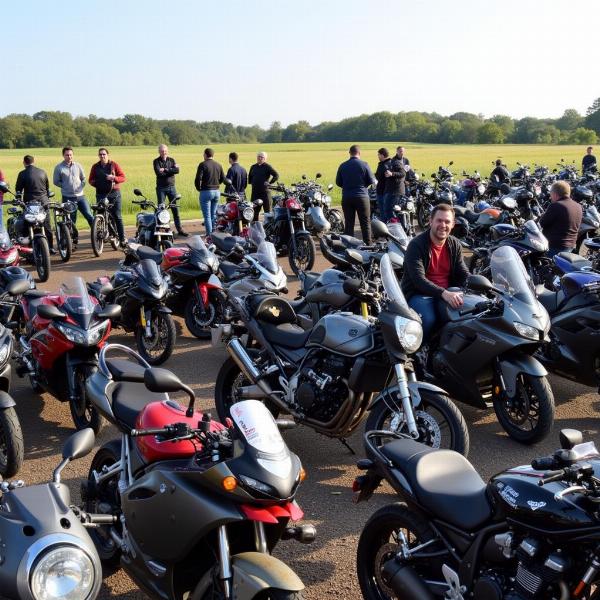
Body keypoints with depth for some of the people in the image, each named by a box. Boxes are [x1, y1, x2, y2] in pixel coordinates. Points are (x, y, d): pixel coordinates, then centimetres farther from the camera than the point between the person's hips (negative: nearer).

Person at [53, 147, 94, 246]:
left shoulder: (78, 166, 6)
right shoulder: (59, 167, -2)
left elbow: (83, 178, 15)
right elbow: (55, 181, 4)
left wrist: (80, 187, 2)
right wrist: (65, 187, -3)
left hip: (80, 196, 2)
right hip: (67, 198, -2)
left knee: (89, 215, -7)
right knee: (71, 221, 4)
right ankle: (74, 239, 15)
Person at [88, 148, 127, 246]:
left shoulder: (114, 165, 4)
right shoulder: (95, 167, 10)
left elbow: (123, 177, 1)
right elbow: (90, 180, 15)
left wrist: (113, 178, -16)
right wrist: (95, 183, -6)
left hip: (114, 193, -2)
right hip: (101, 194, 2)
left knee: (117, 217, -3)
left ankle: (122, 239, -2)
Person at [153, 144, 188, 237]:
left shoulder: (171, 160, 8)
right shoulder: (156, 161, 0)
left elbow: (177, 170, -10)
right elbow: (158, 173, -17)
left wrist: (165, 170, -15)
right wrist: (171, 170, -12)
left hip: (171, 187, 2)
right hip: (161, 188, -2)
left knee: (175, 209, 3)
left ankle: (179, 229, 7)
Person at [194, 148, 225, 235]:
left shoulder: (203, 164, -10)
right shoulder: (218, 165, 8)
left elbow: (198, 178, -16)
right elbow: (223, 178, 13)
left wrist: (199, 188, 0)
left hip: (206, 192, -6)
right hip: (216, 191, 6)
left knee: (207, 216, -3)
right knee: (213, 215, 15)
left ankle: (209, 235, -6)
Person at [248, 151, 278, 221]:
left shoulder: (267, 167, -3)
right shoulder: (253, 167, 15)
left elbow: (276, 175, -10)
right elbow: (249, 177, 29)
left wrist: (270, 183, -12)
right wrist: (251, 182, 13)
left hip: (265, 191, -6)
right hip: (255, 191, 6)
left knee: (267, 210, -2)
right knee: (255, 210, 9)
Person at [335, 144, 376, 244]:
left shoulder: (342, 166, 1)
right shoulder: (364, 165, -7)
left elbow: (338, 182, 6)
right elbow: (372, 181, -5)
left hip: (346, 198, 2)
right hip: (361, 197, -2)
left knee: (349, 224, 7)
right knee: (365, 223, 4)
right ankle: (368, 244, 4)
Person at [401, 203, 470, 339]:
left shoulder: (455, 245, 8)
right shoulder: (416, 245, -13)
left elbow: (464, 275, 6)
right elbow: (418, 280, -24)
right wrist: (443, 293, -37)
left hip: (448, 293, 6)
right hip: (419, 293, -6)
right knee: (428, 320, -35)